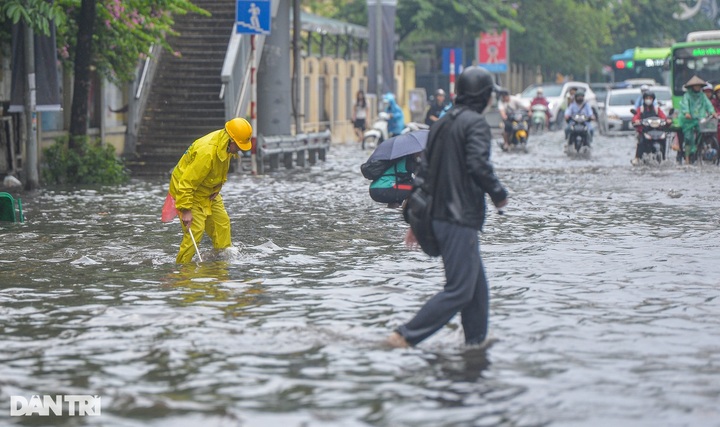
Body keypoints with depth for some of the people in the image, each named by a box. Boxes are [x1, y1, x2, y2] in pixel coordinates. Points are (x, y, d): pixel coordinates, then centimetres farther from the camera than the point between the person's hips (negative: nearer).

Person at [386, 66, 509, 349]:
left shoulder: (442, 123, 16)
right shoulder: (476, 123, -10)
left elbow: (424, 171, 15)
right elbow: (478, 165, -24)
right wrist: (499, 194, -6)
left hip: (438, 217, 9)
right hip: (461, 219, -9)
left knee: (477, 285, 17)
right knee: (459, 290, -7)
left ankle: (476, 340, 21)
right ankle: (405, 336, -11)